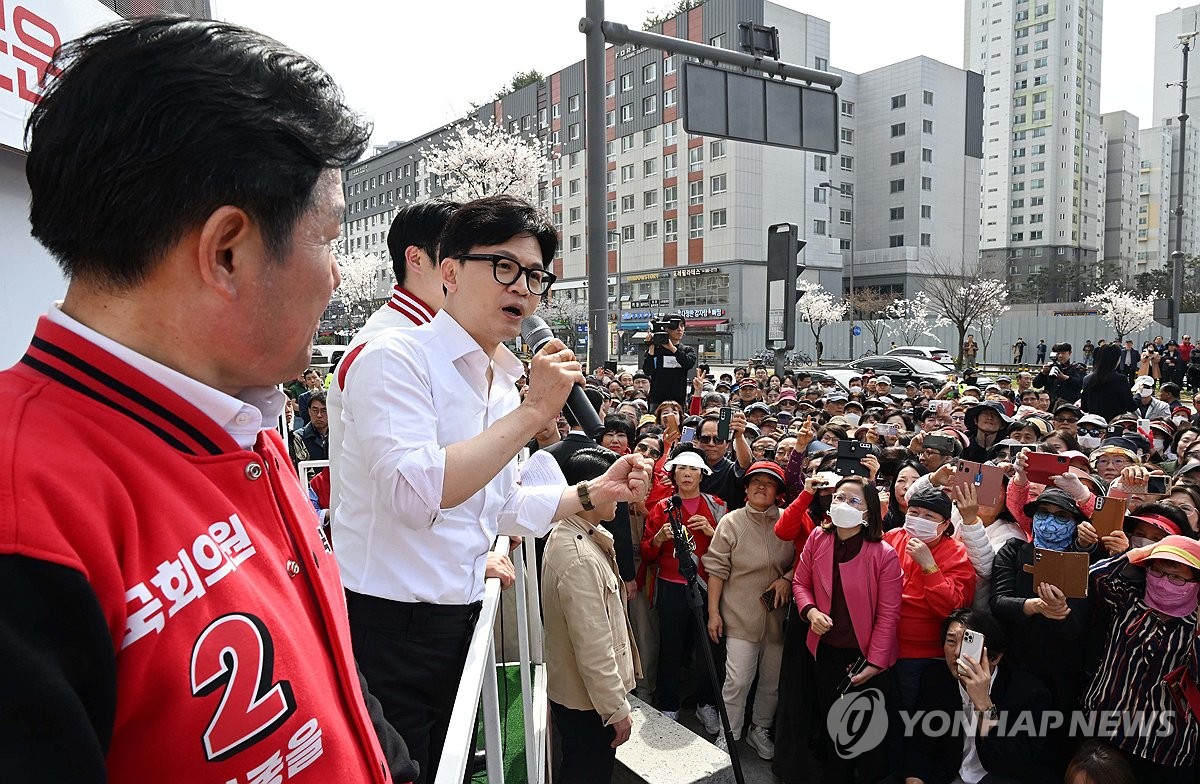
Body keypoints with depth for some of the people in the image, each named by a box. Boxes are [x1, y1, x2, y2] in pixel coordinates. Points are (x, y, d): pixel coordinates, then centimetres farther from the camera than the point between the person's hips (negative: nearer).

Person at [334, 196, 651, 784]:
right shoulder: (396, 357, -16)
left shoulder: (505, 382, 9)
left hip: (460, 620, 8)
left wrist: (594, 492, 11)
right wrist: (532, 413, -27)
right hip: (388, 625, -7)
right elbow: (415, 493, -30)